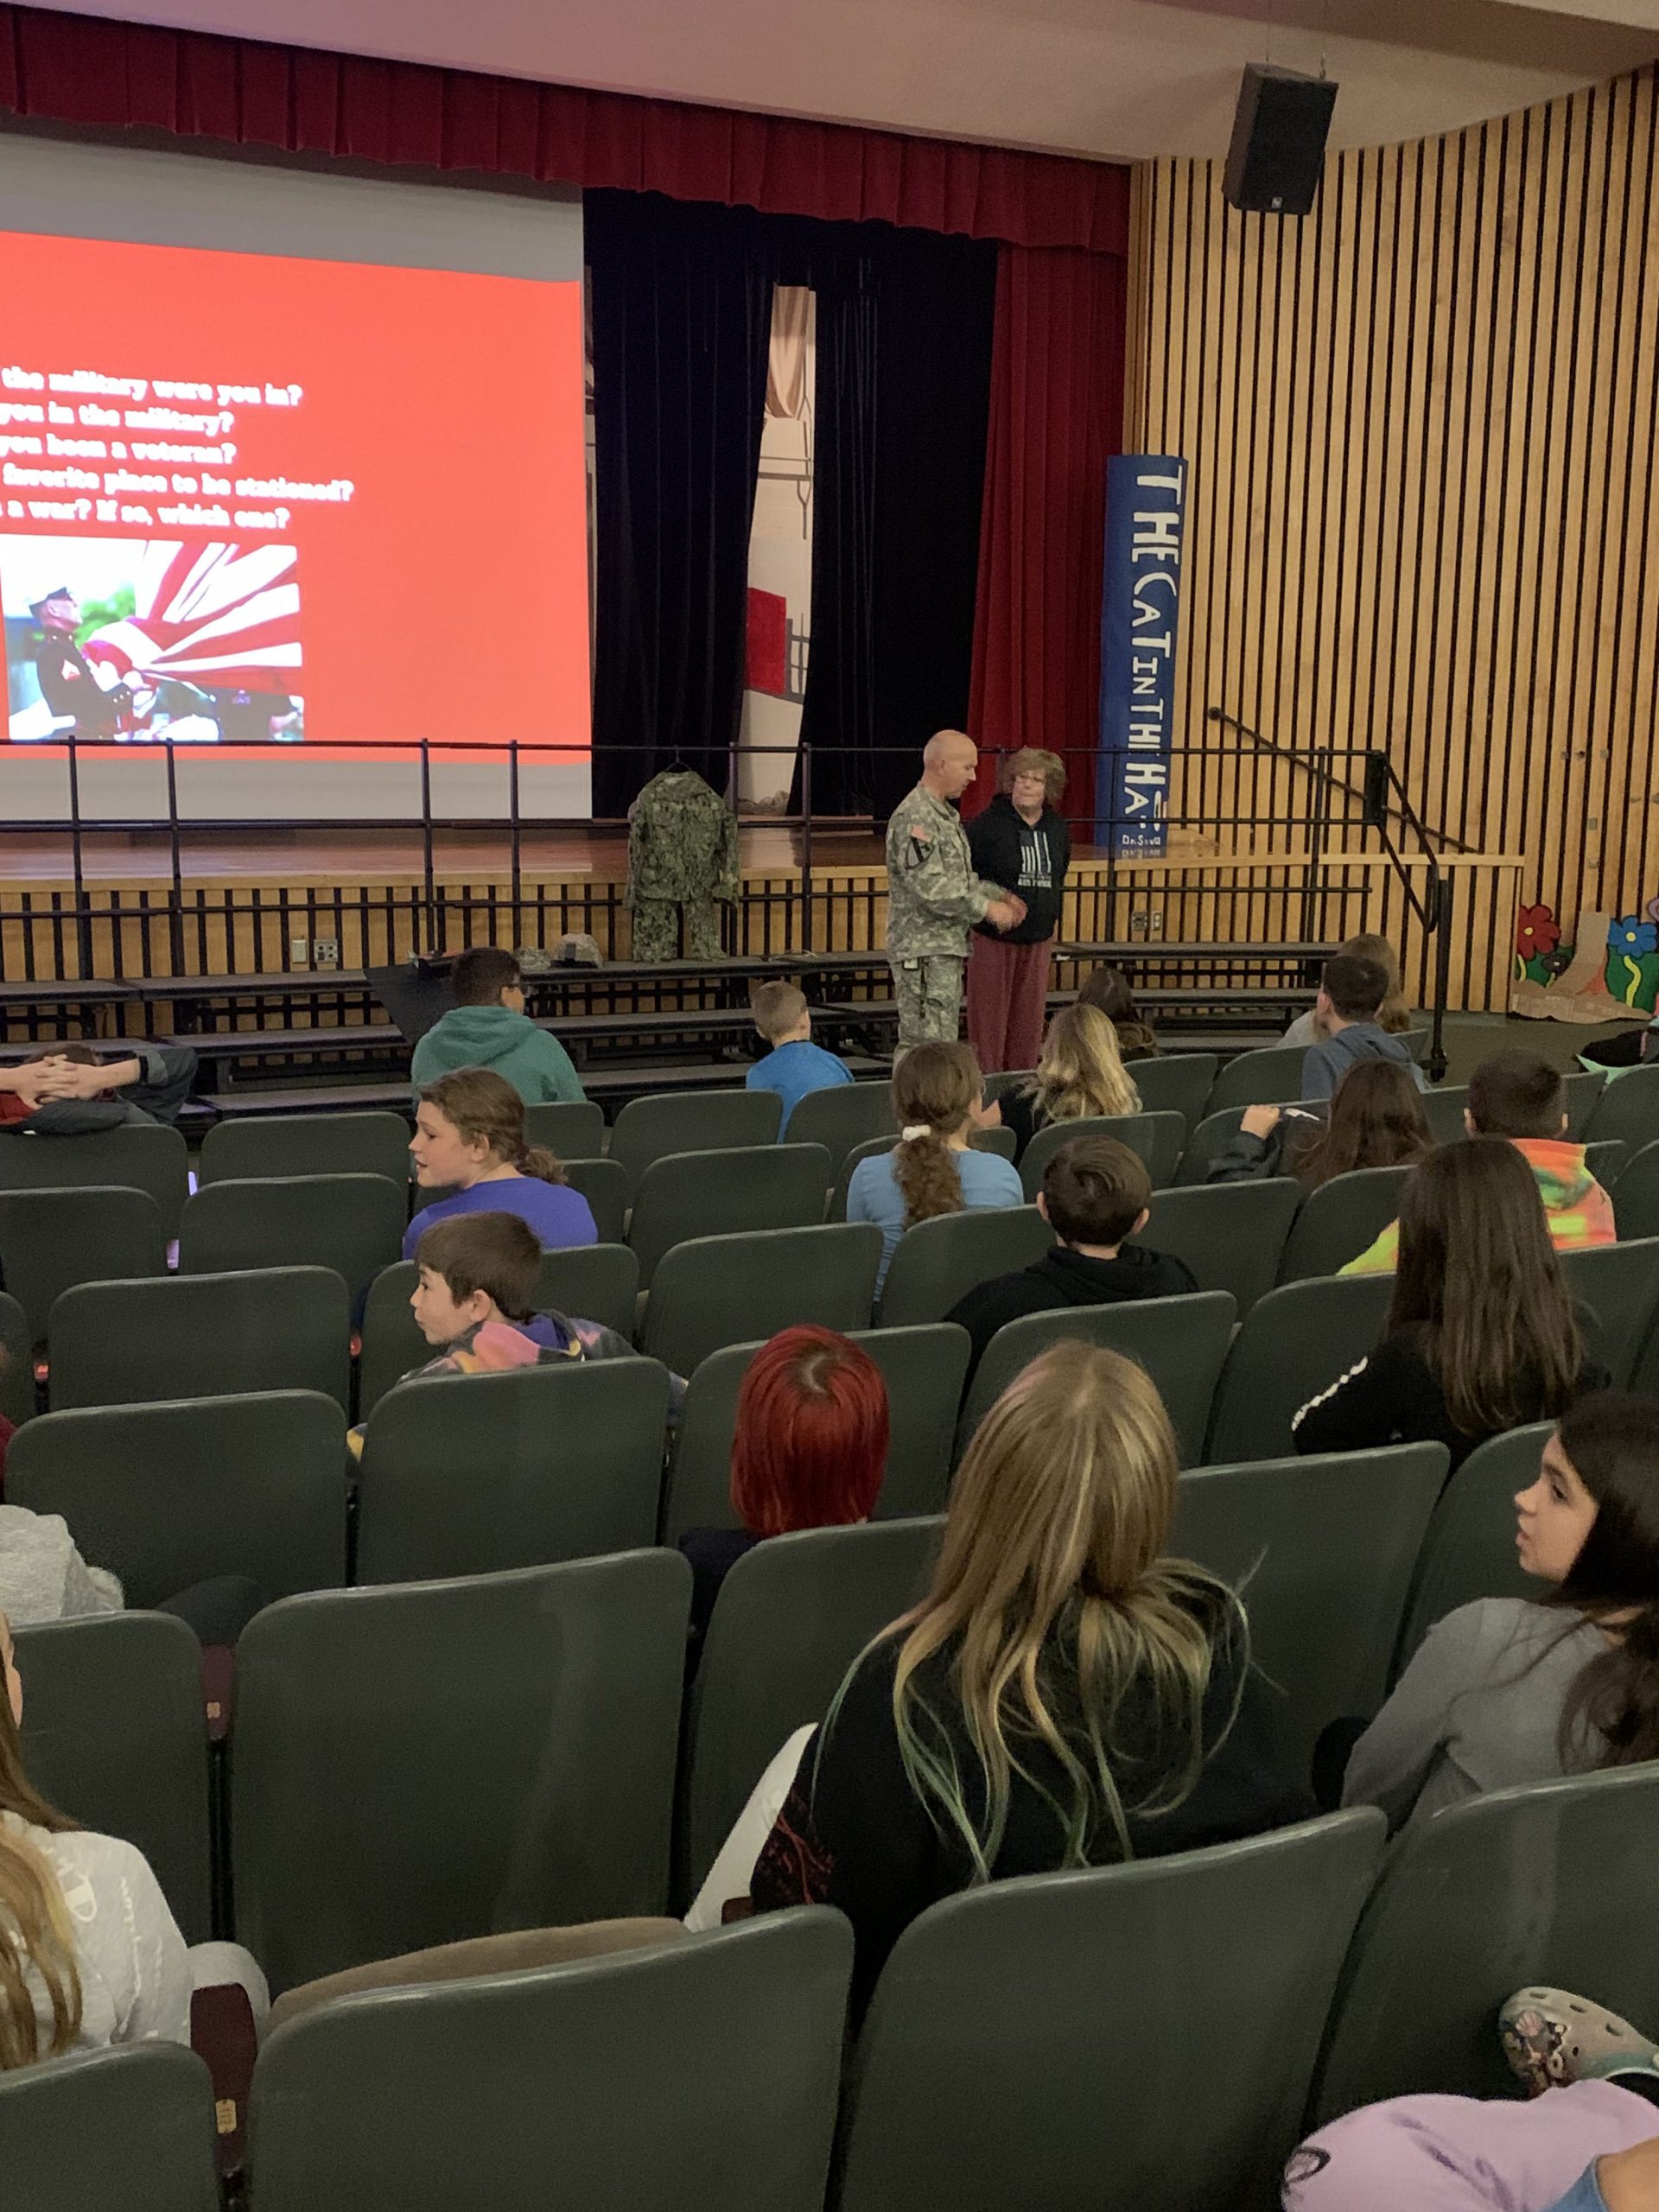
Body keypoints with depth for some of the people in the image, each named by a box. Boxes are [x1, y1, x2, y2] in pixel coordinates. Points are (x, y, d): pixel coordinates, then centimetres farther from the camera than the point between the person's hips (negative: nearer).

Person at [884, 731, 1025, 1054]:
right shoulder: (914, 817, -16)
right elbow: (930, 888, -23)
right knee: (930, 1044, -11)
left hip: (948, 948, 10)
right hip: (924, 951, -10)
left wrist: (999, 896, 10)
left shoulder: (946, 814, 18)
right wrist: (986, 908, -16)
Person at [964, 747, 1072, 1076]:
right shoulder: (986, 824, -8)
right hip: (992, 938, -5)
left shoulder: (1057, 829, 9)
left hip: (1038, 940, 5)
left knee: (1029, 1017, 8)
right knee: (989, 1016, -1)